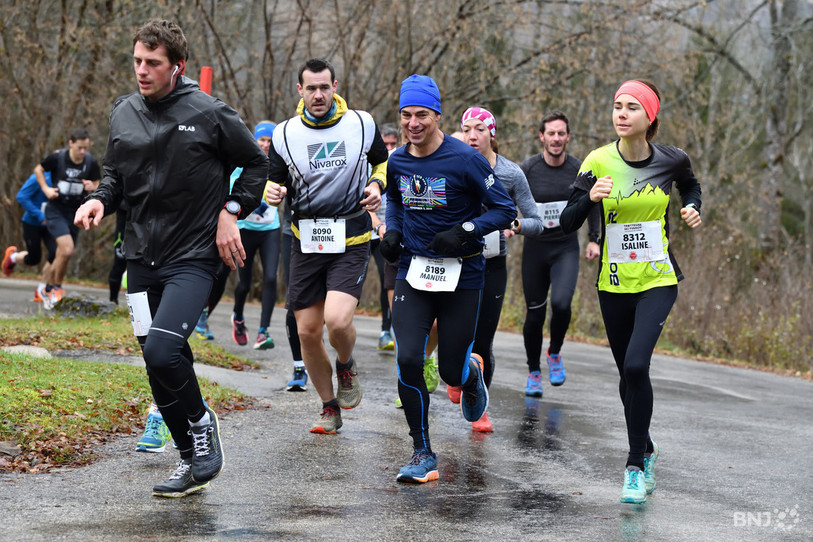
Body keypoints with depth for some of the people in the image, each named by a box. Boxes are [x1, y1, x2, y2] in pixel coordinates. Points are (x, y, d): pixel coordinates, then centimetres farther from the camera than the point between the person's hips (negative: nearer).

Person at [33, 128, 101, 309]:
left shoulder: (91, 162, -6)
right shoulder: (58, 157, -13)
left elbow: (98, 185, 5)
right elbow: (38, 169, 5)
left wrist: (92, 187, -18)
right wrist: (46, 189, -7)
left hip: (75, 212, 4)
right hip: (55, 210, -4)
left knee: (62, 256, 10)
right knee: (67, 250, -21)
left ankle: (46, 289, 31)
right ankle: (56, 287, -1)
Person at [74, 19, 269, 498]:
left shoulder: (209, 113, -8)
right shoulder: (124, 113, 6)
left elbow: (256, 162, 4)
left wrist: (231, 212, -5)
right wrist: (100, 199, -2)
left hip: (194, 257, -5)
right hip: (142, 258, 6)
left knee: (162, 350, -23)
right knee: (161, 367, 7)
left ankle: (201, 421, 4)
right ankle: (192, 462, 21)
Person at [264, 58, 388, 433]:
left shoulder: (362, 124, -2)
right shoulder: (285, 134, 0)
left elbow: (384, 162, 17)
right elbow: (274, 181, 12)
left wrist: (376, 185, -4)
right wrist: (272, 193, -12)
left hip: (351, 240, -2)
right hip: (306, 242, 2)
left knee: (337, 320, -22)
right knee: (307, 331, 3)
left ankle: (346, 366, 13)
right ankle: (330, 408, 23)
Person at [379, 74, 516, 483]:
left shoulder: (465, 160, -13)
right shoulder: (397, 162, 2)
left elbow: (505, 210, -8)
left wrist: (463, 231, -21)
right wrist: (391, 230, 5)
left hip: (461, 276, -3)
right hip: (413, 272, 3)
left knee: (451, 372, 2)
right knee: (407, 360, -13)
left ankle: (473, 373, 43)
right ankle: (423, 453, 0)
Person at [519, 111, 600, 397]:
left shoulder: (579, 170, -3)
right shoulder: (527, 169, -8)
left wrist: (594, 239, 11)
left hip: (566, 247, 0)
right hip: (535, 247, 0)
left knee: (561, 303, -22)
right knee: (535, 314, 4)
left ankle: (555, 354, 6)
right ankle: (534, 373, 23)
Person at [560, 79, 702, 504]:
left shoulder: (672, 160, -6)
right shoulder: (598, 162, -8)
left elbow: (690, 186, 19)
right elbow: (567, 225, -8)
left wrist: (692, 209, -1)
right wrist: (590, 198, -26)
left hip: (658, 280, -2)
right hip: (614, 284, 2)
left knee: (636, 364, -20)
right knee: (628, 373, 11)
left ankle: (635, 466, -9)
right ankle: (646, 452, 35)